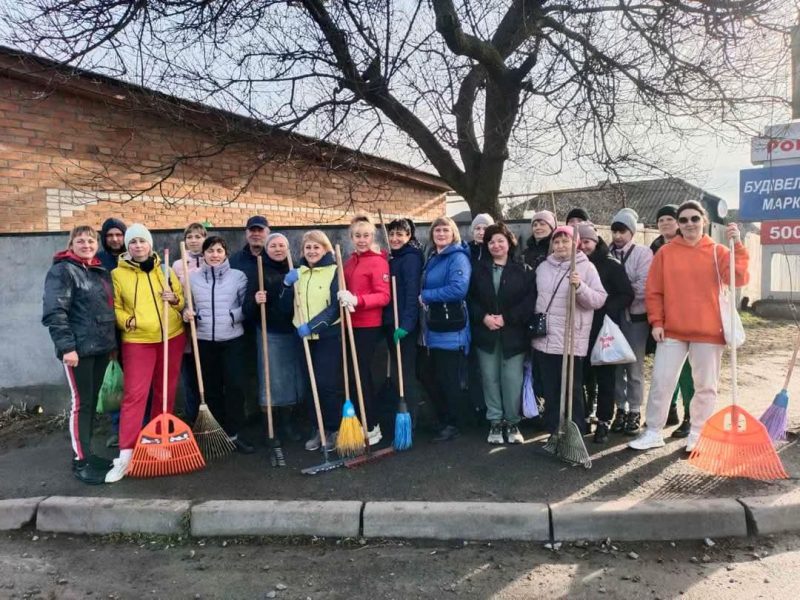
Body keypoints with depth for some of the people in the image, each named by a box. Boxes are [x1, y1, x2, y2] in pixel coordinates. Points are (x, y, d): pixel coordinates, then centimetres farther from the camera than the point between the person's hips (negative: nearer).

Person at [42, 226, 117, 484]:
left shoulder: (102, 272, 14)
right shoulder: (62, 271, -8)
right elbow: (53, 312, -15)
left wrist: (112, 341, 15)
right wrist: (66, 346, -21)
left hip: (102, 347, 7)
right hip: (78, 349, -7)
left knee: (92, 402, 13)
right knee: (81, 403, -2)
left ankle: (86, 453, 24)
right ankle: (80, 462, 8)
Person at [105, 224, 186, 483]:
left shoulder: (165, 270, 7)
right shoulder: (118, 274, 1)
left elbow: (183, 301, 12)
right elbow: (114, 307, 2)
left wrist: (175, 299, -9)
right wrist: (126, 320, -17)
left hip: (172, 338, 3)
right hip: (137, 341, -3)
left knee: (165, 392, 10)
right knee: (134, 394, -9)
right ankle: (125, 454, -6)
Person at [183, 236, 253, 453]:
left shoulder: (238, 276, 2)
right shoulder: (192, 277, 5)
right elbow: (185, 305, 13)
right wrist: (185, 313, -8)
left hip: (233, 340, -1)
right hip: (204, 341, 2)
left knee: (235, 386, -6)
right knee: (211, 388, 9)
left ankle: (233, 434, 6)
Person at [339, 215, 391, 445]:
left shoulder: (378, 261, -9)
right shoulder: (350, 261, 12)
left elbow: (384, 296, -15)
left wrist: (357, 300, -28)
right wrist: (343, 297, -3)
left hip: (369, 326, -7)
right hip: (351, 325, 7)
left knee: (362, 373, -5)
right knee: (358, 372, 12)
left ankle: (372, 427, 7)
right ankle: (366, 421, 25)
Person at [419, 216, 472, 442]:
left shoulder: (458, 257, -10)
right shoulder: (432, 258, 16)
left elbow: (458, 288, -24)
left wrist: (426, 295, -15)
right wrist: (424, 299, 7)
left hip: (451, 330, -9)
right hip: (433, 328, 9)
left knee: (451, 379, -1)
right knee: (436, 378, 14)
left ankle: (452, 425, 11)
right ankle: (442, 420, 27)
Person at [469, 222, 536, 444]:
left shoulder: (523, 270, 1)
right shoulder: (479, 270, 11)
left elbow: (530, 301, -7)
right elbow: (471, 299, 7)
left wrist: (506, 318, -14)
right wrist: (483, 317, -10)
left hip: (513, 335, -2)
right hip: (485, 334, 3)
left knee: (512, 380, -2)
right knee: (490, 379, 6)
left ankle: (512, 423, 14)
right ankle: (495, 423, 17)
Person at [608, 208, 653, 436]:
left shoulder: (643, 253, -4)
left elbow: (642, 288, -12)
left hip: (635, 317, -3)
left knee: (634, 367, 4)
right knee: (616, 365, 9)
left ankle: (634, 411, 16)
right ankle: (621, 409, 22)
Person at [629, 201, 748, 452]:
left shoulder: (718, 252, 2)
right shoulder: (666, 252, 2)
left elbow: (738, 279, -14)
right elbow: (654, 291, 2)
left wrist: (737, 246, -20)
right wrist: (656, 322, -5)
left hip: (708, 331, 0)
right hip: (672, 331, 0)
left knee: (706, 386, 10)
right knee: (661, 381, 2)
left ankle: (698, 435, 25)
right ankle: (653, 432, 15)